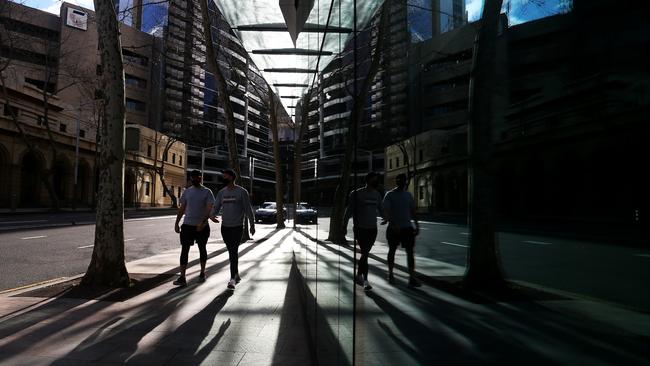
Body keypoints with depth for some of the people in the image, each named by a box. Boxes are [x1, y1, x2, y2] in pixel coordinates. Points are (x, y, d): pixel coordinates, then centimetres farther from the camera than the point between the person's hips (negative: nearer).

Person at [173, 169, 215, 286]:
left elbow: (209, 209, -14)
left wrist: (202, 222, -26)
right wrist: (176, 223, 6)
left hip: (202, 226, -3)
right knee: (184, 250, -4)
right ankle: (182, 277, -4)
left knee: (202, 249, 12)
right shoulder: (187, 192, 8)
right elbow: (182, 209, 12)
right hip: (187, 225, 3)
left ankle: (202, 273, 28)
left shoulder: (207, 192, -5)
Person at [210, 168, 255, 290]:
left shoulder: (242, 191, -6)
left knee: (233, 251, -12)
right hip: (225, 227, 5)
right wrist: (212, 215, -17)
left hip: (237, 227, -5)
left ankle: (232, 279, -11)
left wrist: (252, 225, -2)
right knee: (231, 251, 14)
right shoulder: (221, 192, 9)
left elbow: (248, 209, -3)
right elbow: (216, 207, 6)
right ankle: (236, 275, 27)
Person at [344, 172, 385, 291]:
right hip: (360, 228, -5)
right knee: (365, 253, -8)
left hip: (373, 228, 5)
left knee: (365, 253, 13)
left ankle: (359, 275, 29)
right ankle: (365, 280, -2)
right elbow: (349, 210, -4)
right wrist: (344, 225, -5)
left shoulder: (377, 194, 9)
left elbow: (381, 210, 19)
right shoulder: (357, 194, -7)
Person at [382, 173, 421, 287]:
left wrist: (416, 225, 8)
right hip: (393, 228, -3)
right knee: (392, 251, 11)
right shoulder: (390, 195, -6)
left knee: (410, 252, -4)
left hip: (407, 227, 3)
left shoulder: (408, 195, 8)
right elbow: (386, 211, -14)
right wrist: (393, 224, -25)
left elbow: (412, 211, 13)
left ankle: (412, 278, -4)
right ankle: (390, 274, 26)